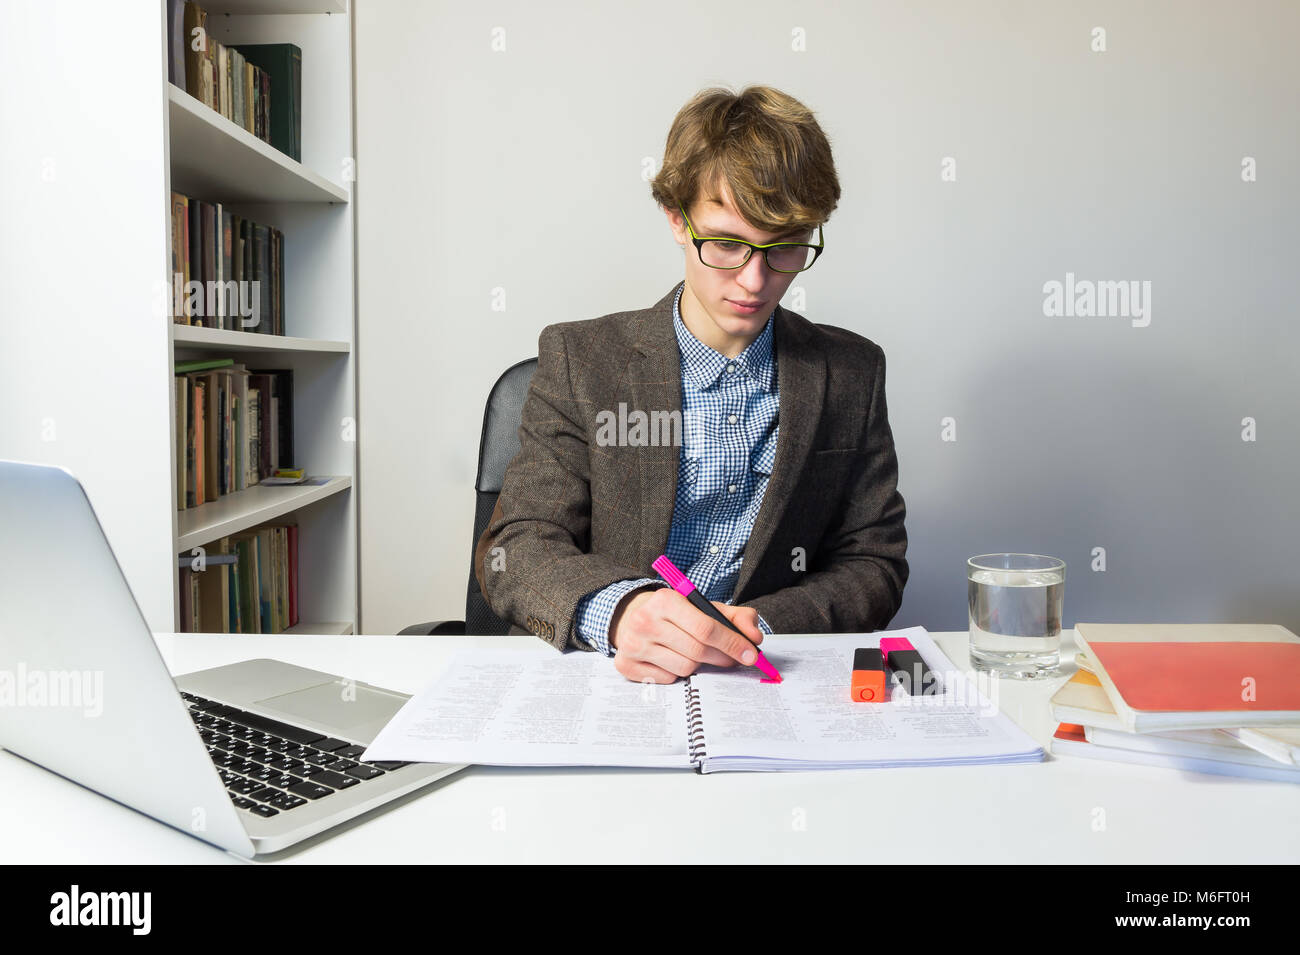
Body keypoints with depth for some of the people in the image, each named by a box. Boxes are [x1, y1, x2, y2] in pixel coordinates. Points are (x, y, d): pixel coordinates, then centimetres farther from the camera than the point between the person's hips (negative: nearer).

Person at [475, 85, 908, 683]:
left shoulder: (851, 372, 4)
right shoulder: (579, 360, -1)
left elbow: (874, 566, 4)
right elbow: (513, 551, -5)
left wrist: (755, 627, -15)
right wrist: (620, 610, -26)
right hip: (603, 679, -1)